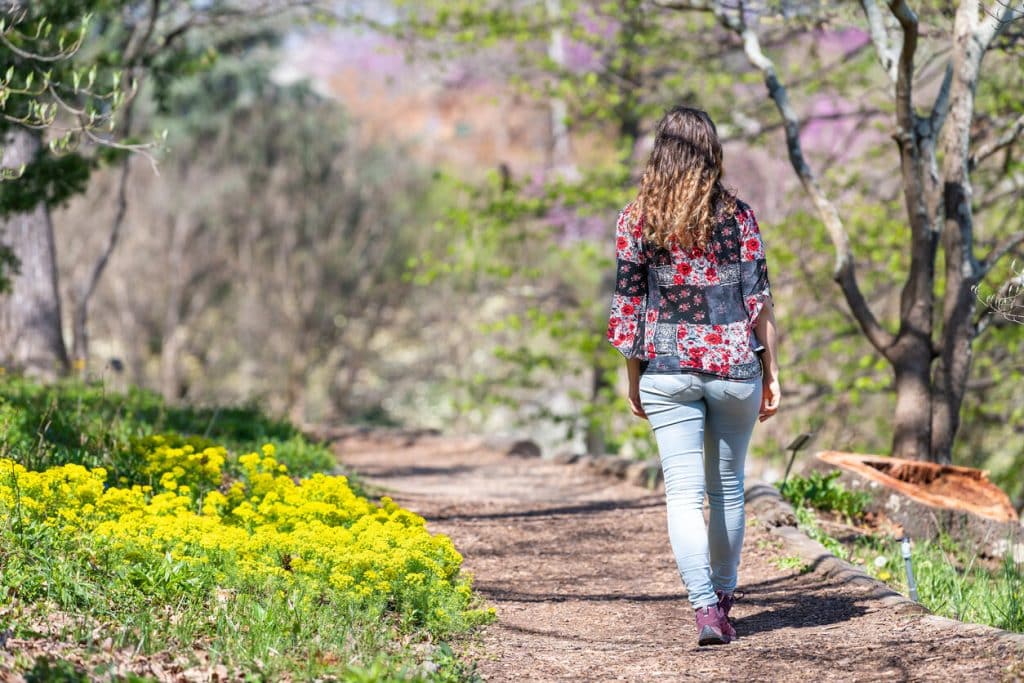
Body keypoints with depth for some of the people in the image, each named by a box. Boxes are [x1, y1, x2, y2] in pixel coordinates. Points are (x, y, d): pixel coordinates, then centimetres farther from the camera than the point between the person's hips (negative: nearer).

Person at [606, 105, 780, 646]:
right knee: (727, 486, 17)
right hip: (734, 364, 1)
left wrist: (633, 379, 10)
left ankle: (706, 607, -17)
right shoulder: (736, 214, -1)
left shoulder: (636, 219, -1)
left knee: (684, 493, -3)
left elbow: (627, 303, 1)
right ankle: (723, 596, 29)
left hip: (667, 369, -1)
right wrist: (771, 372, 6)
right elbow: (759, 299, -1)